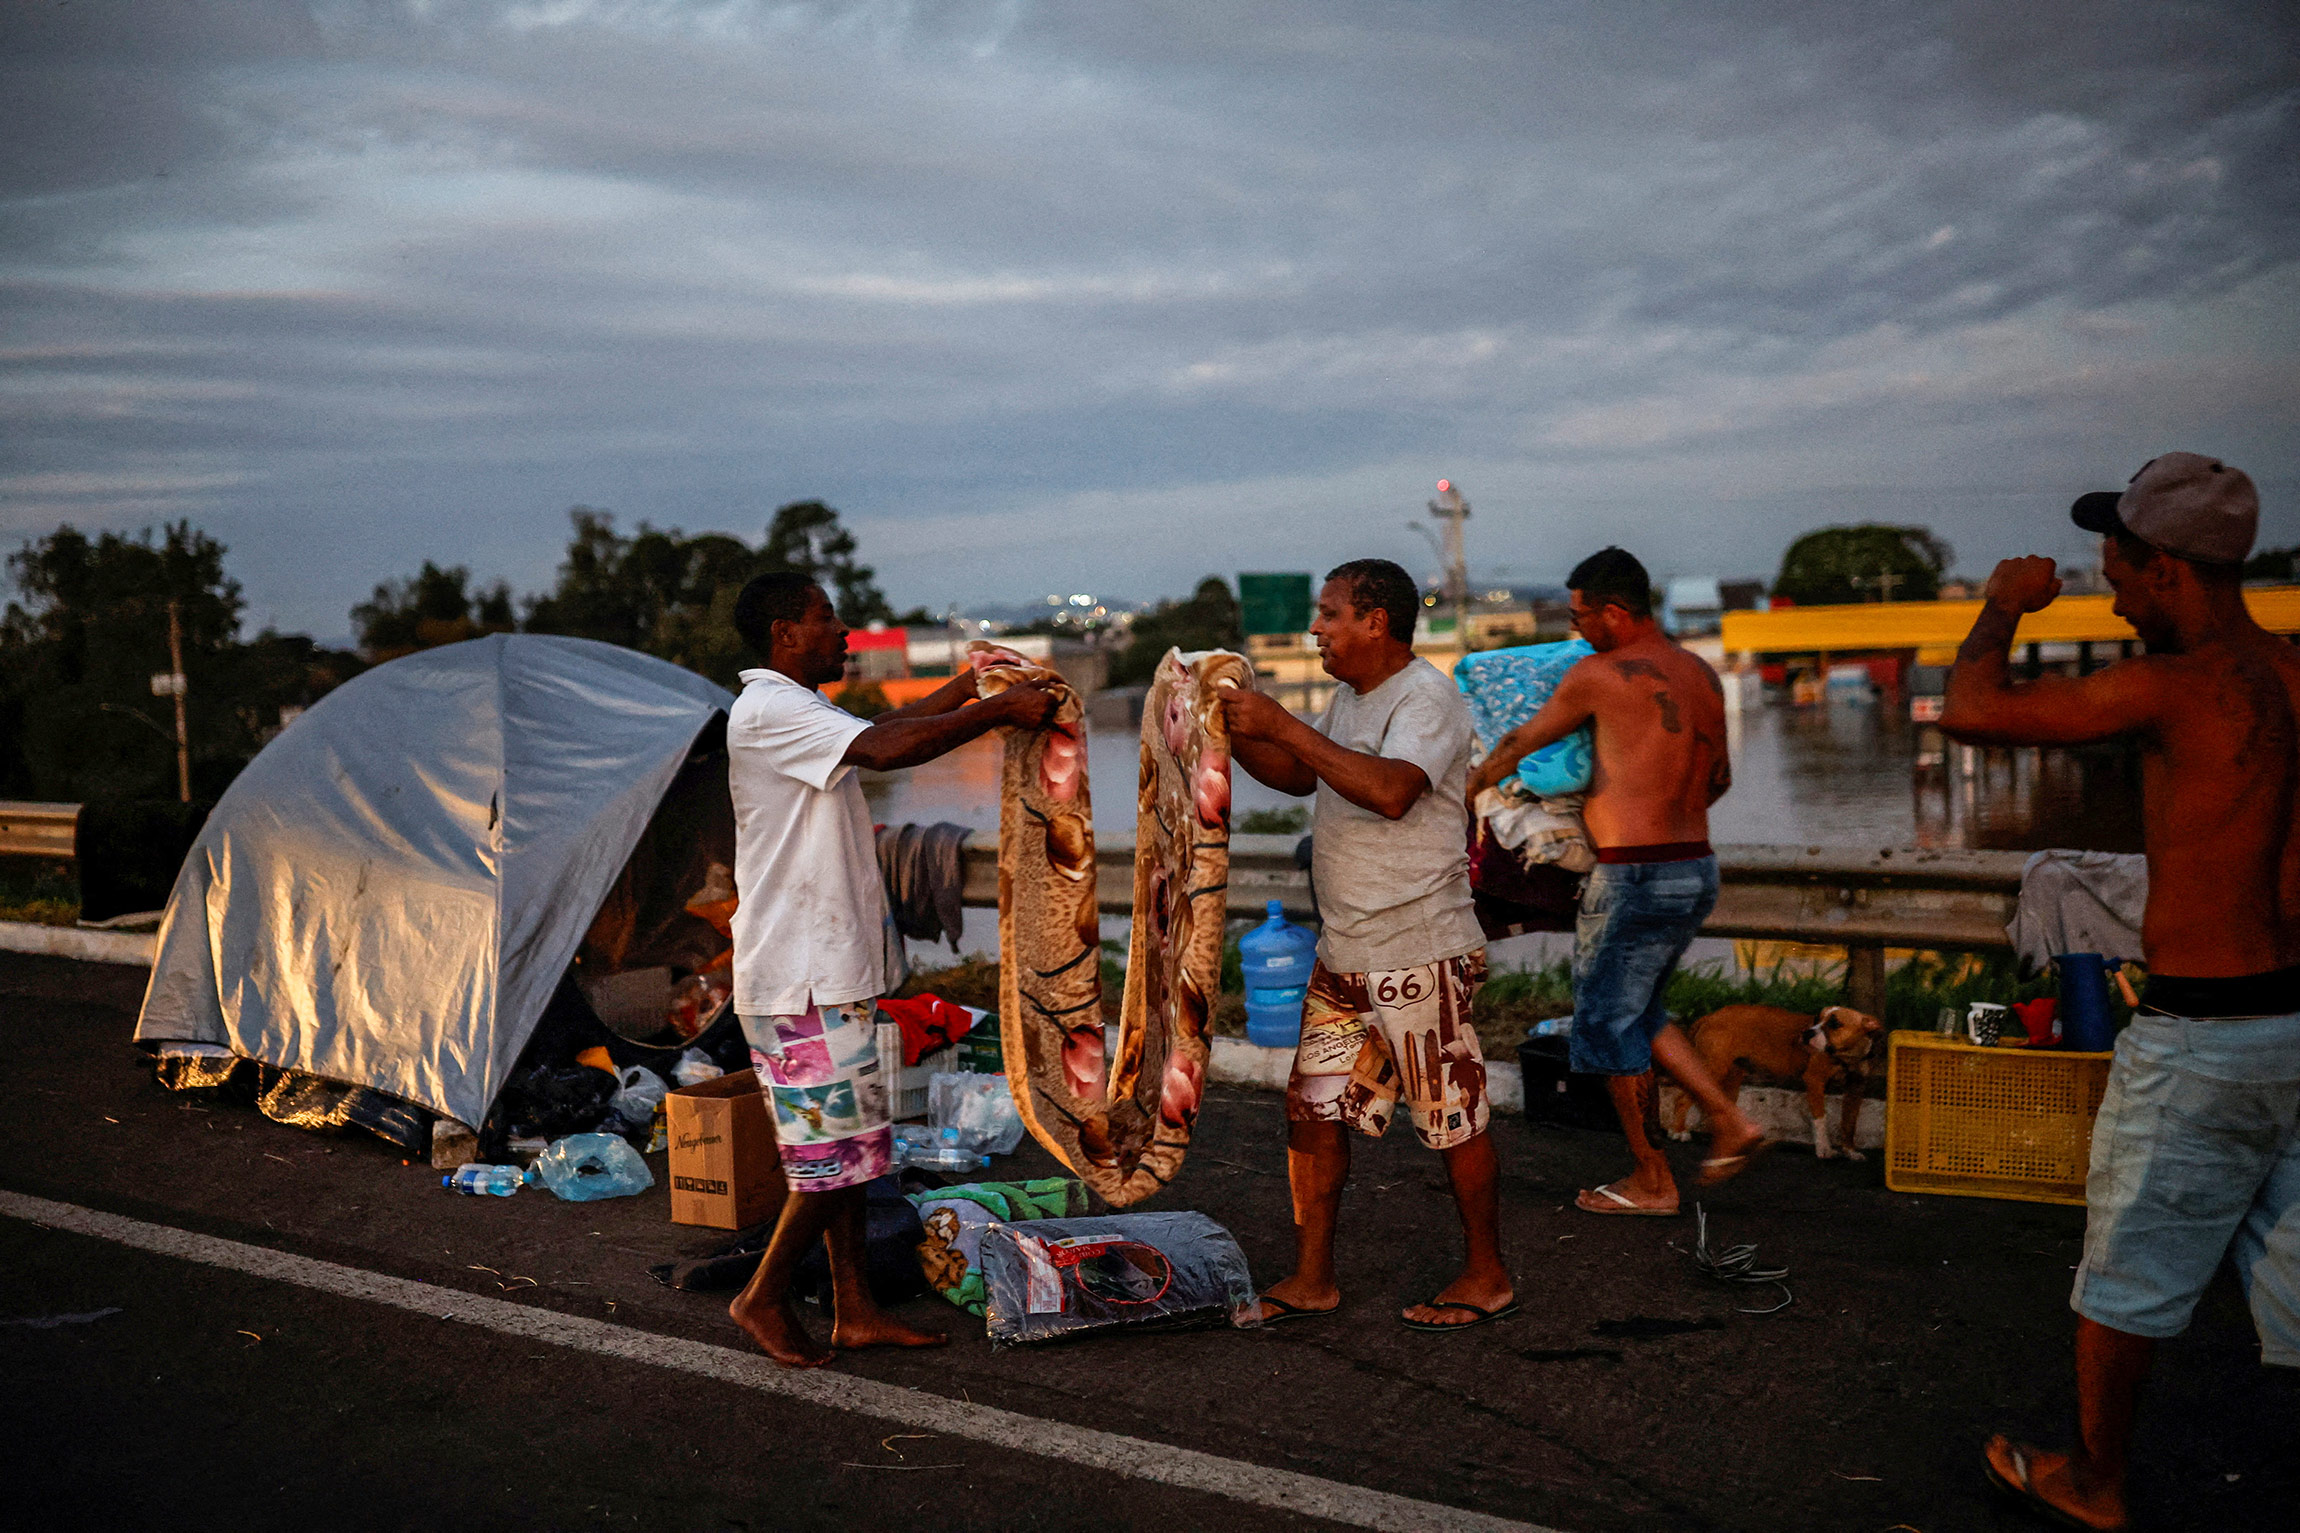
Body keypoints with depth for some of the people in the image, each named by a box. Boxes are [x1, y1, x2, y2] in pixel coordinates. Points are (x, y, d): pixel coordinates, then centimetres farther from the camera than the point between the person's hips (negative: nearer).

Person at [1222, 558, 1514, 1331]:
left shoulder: (1426, 697, -15)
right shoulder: (1351, 697, 13)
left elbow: (1391, 790, -32)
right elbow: (1302, 777, 27)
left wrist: (1282, 725, -28)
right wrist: (1232, 735, 10)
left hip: (1419, 956, -9)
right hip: (1344, 953, 9)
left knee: (1453, 1122, 4)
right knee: (1313, 1110, 9)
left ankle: (1487, 1277, 21)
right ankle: (1312, 1279, 19)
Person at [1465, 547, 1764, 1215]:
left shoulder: (1601, 674, -11)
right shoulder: (1704, 674, 10)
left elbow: (1519, 743, 2)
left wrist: (1470, 789, 19)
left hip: (1635, 877, -8)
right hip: (1697, 870, 8)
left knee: (1609, 1023, 6)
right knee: (1639, 1010, 23)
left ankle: (1652, 1181, 15)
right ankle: (1730, 1122, 18)